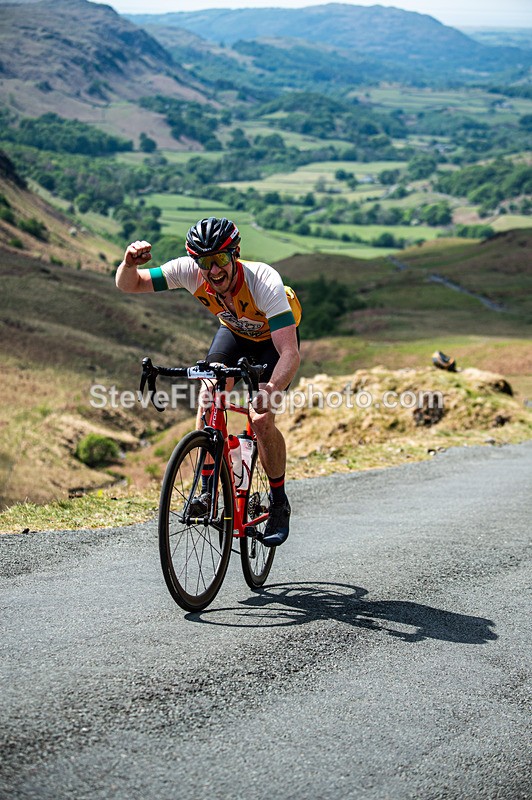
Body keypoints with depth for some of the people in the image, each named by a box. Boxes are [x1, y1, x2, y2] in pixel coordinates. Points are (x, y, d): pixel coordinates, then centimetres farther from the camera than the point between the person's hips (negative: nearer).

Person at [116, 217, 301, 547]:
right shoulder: (190, 271, -30)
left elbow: (290, 353, -48)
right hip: (234, 331, 4)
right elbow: (128, 284, -23)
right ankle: (207, 489, -10)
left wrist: (273, 389, -67)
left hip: (275, 337, -4)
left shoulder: (264, 281, -41)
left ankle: (279, 503, 2)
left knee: (261, 420, -20)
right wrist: (130, 263, -46)